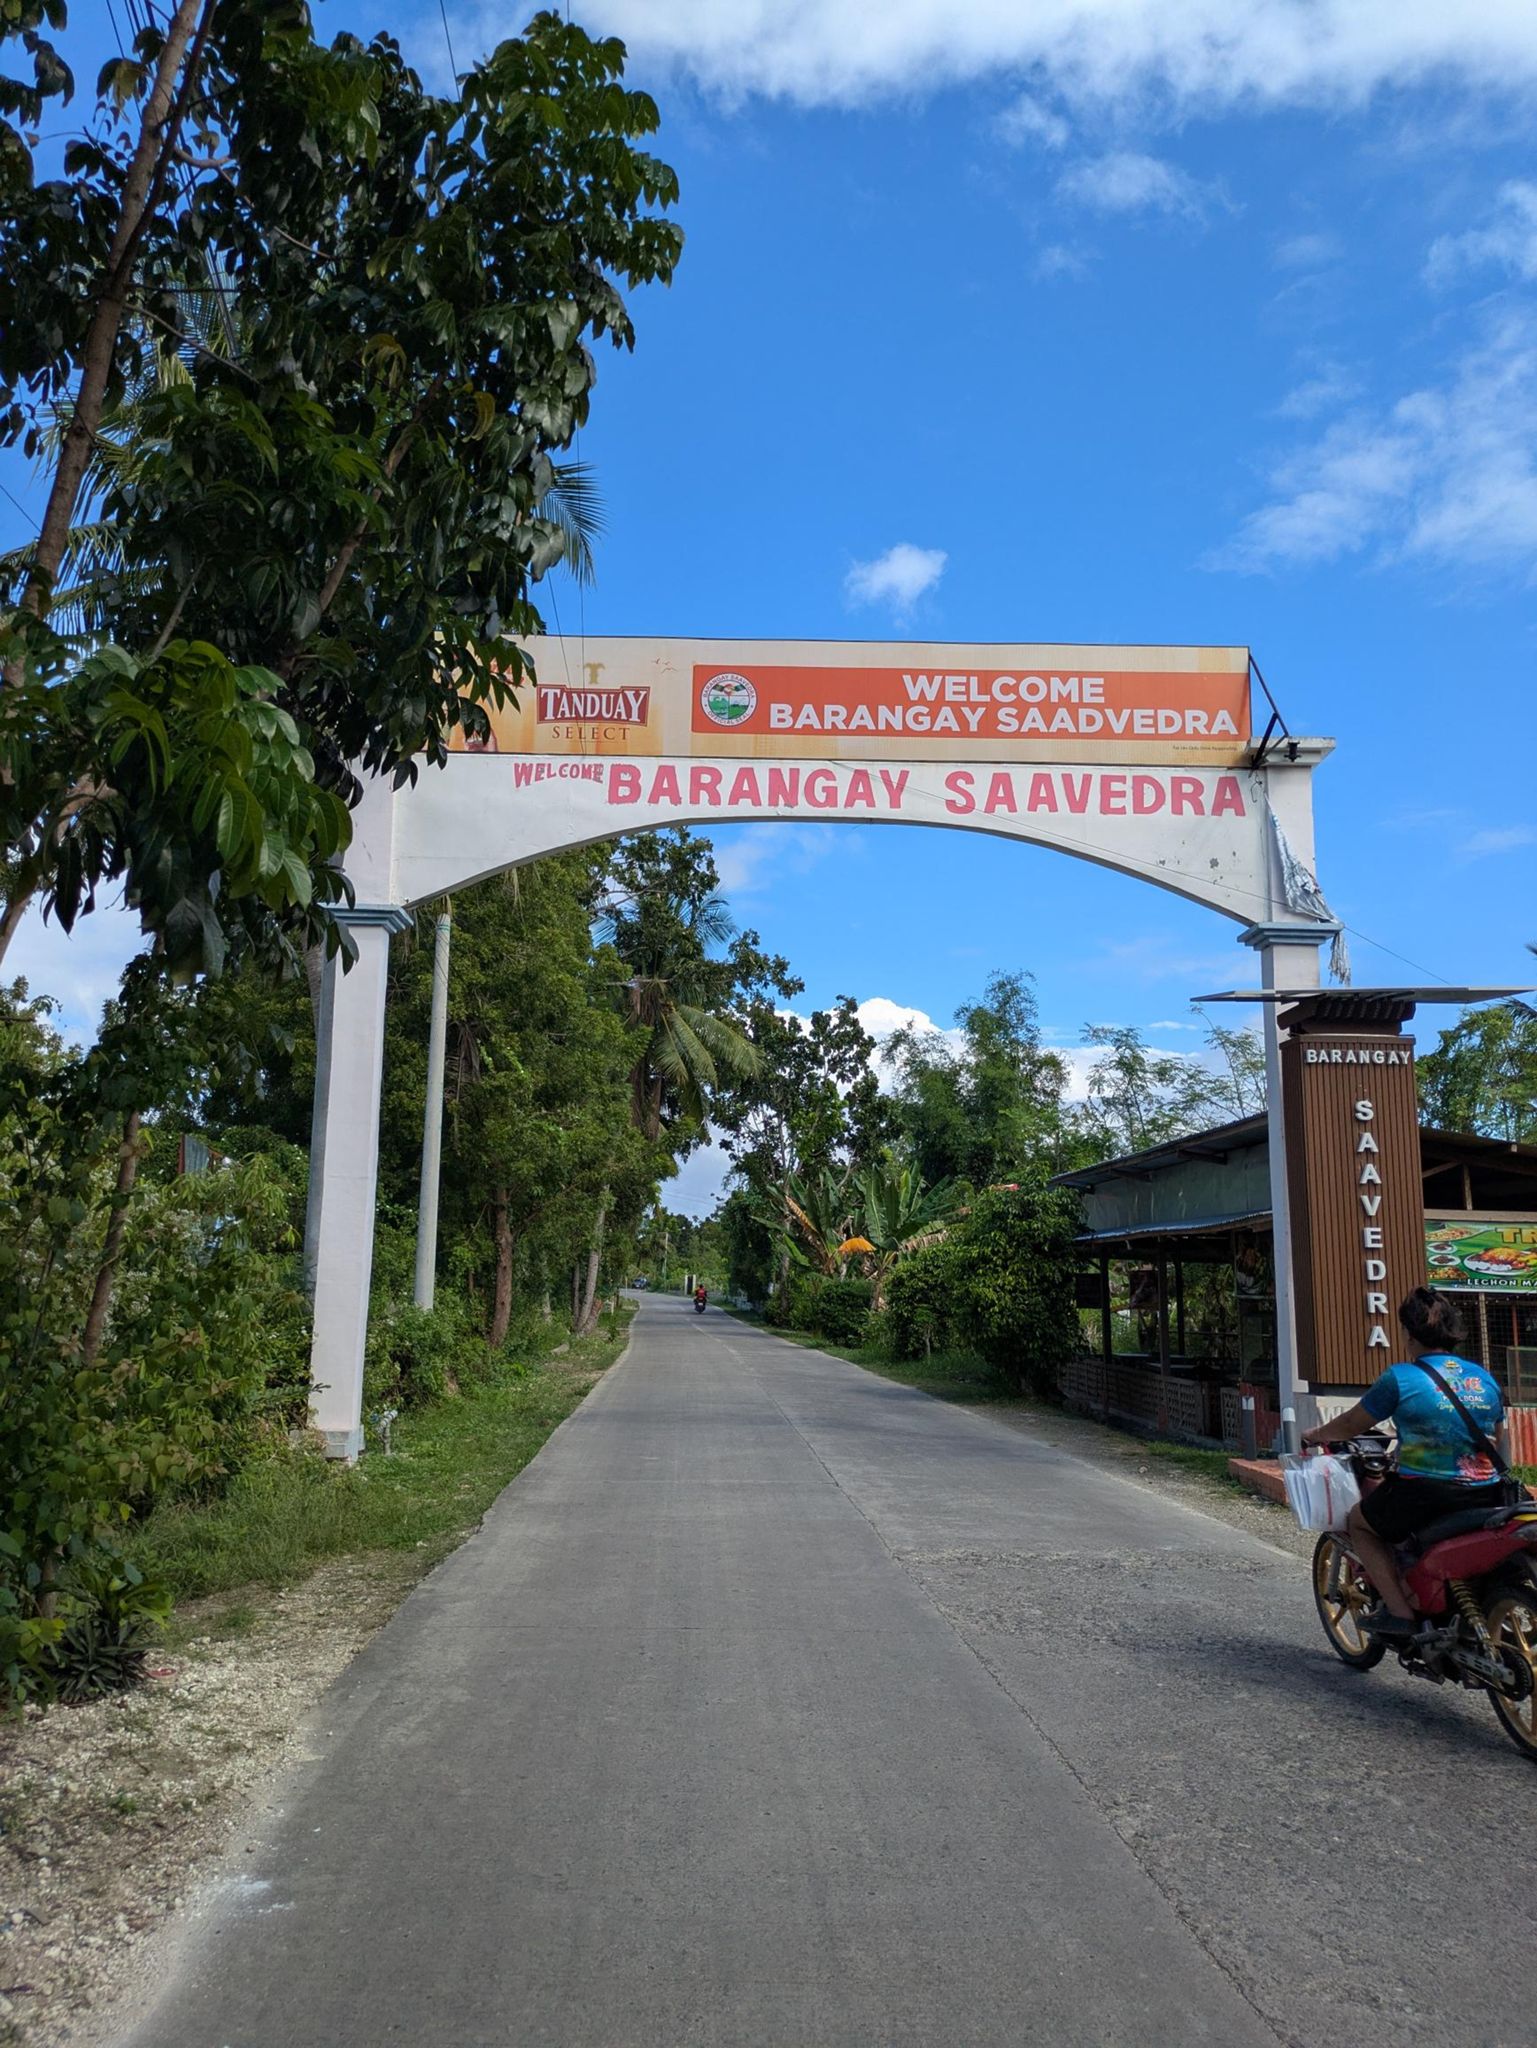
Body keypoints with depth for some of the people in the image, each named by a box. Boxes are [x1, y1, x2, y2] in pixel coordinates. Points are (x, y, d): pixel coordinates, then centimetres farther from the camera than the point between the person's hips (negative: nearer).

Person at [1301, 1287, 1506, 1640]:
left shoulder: (1401, 1378, -7)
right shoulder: (1485, 1379, 9)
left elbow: (1351, 1425, 4)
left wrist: (1315, 1435, 24)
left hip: (1426, 1494, -6)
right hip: (1486, 1498, 6)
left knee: (1359, 1522, 17)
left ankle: (1399, 1611, 4)